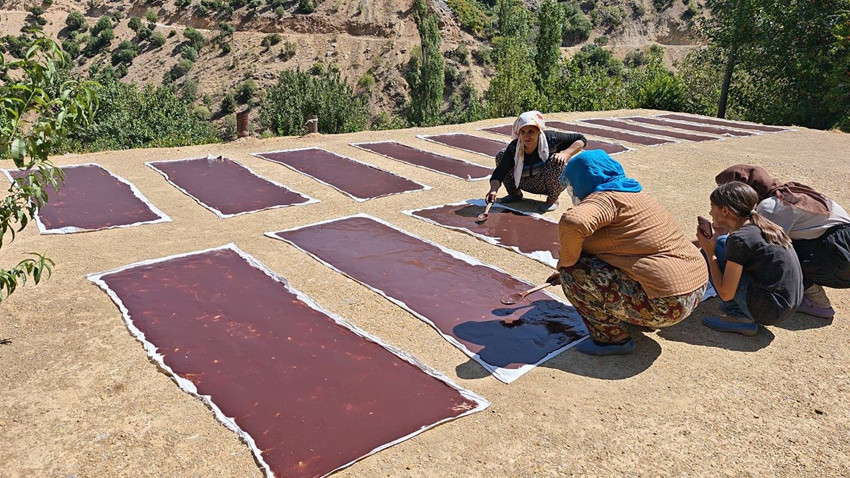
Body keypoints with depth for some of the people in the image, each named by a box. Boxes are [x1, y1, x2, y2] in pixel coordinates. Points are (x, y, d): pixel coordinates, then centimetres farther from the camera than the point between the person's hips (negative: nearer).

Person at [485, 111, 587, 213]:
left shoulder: (551, 139, -24)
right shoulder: (514, 148, -19)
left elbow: (581, 139, -15)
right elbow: (499, 172, -21)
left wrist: (566, 153, -31)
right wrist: (493, 190, -40)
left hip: (555, 183, -3)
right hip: (528, 184, 3)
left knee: (555, 161, -35)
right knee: (501, 155, -10)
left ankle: (553, 199, -10)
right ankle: (515, 193, 11)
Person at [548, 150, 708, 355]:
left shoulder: (605, 199, -13)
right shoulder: (632, 194, 18)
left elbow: (572, 223, -33)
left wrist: (566, 263, -14)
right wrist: (567, 271, 31)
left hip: (665, 306, -10)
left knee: (572, 272, -9)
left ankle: (610, 338, 2)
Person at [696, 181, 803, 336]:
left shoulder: (739, 239, -19)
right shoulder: (760, 225, 5)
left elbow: (725, 293, -16)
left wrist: (709, 252, -7)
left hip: (770, 311, -9)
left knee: (715, 250, -9)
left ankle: (740, 318, -5)